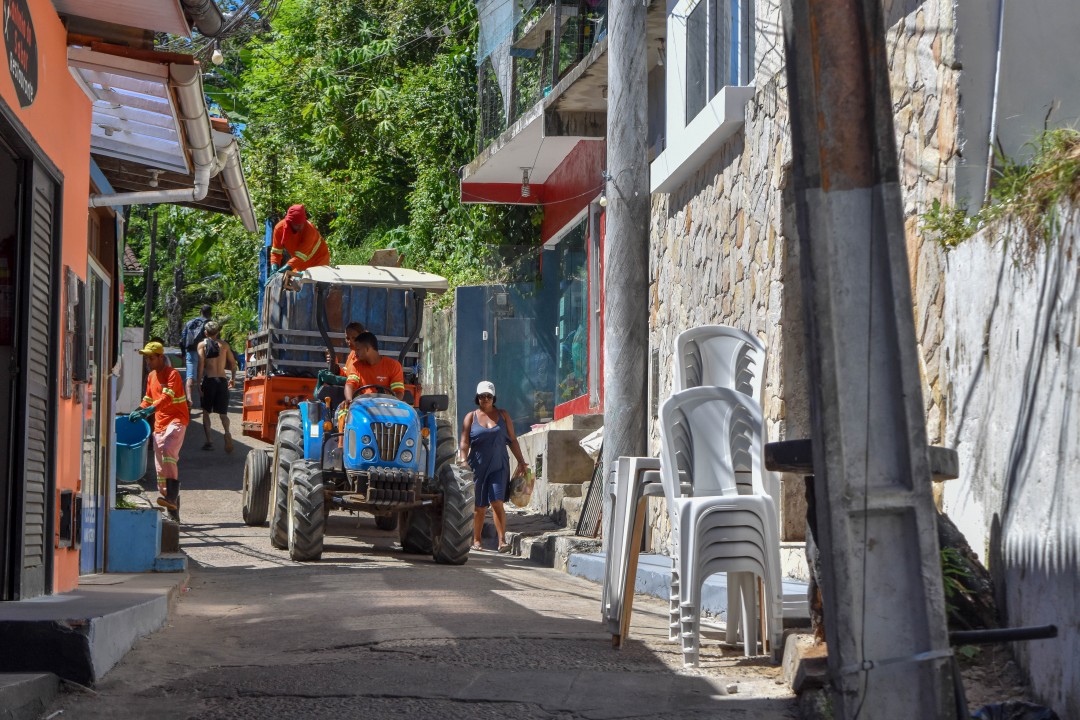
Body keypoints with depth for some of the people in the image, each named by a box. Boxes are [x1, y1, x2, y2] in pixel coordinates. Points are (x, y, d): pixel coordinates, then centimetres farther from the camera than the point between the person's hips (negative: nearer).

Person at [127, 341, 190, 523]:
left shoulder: (172, 374, -10)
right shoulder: (151, 376, 16)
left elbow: (166, 398, -24)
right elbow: (148, 400, 25)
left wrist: (148, 411, -35)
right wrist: (137, 411, 7)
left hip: (176, 420, -8)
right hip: (159, 424, 8)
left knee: (168, 449, -33)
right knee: (160, 467, 4)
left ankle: (172, 495, -37)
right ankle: (172, 511, 9)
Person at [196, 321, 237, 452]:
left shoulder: (202, 344, 0)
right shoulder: (224, 344, 8)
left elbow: (201, 364, -10)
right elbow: (233, 363, 10)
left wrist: (199, 383, -10)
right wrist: (233, 378, 23)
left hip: (208, 381, -2)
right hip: (222, 381, 2)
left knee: (206, 412, 14)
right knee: (223, 413, 6)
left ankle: (209, 441, 7)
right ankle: (227, 433, -24)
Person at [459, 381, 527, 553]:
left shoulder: (503, 415, 10)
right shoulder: (471, 417, 7)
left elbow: (512, 440, 11)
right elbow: (464, 442, -1)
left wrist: (521, 462, 7)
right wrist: (463, 460, -17)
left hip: (499, 466, 0)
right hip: (478, 466, 0)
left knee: (497, 502, -13)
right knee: (479, 506, 7)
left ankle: (502, 540, -17)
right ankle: (476, 540, 19)